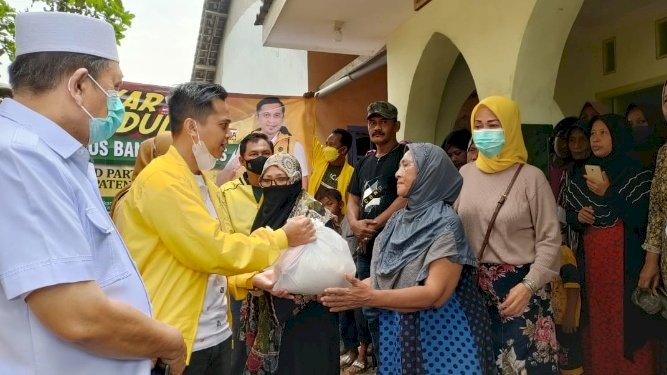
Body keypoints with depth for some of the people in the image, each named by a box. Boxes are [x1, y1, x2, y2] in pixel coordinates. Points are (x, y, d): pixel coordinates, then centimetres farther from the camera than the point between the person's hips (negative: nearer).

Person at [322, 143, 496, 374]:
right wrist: (346, 288, -8)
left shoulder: (445, 224, -17)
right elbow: (383, 279, 6)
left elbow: (435, 295, -22)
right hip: (396, 331, 6)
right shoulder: (398, 220, 4)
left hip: (438, 335, -6)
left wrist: (367, 298, -27)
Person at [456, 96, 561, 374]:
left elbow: (550, 240, -8)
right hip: (475, 286, 4)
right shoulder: (465, 174, 3)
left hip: (520, 285, -3)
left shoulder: (530, 177, -9)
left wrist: (529, 286, -17)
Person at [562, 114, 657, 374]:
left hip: (625, 260, -4)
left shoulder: (636, 173, -4)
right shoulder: (582, 176, 10)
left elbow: (642, 220, -14)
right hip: (591, 259, 4)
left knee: (625, 321, -2)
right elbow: (569, 214, 16)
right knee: (596, 319, 8)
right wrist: (578, 217, -5)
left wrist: (609, 194, -18)